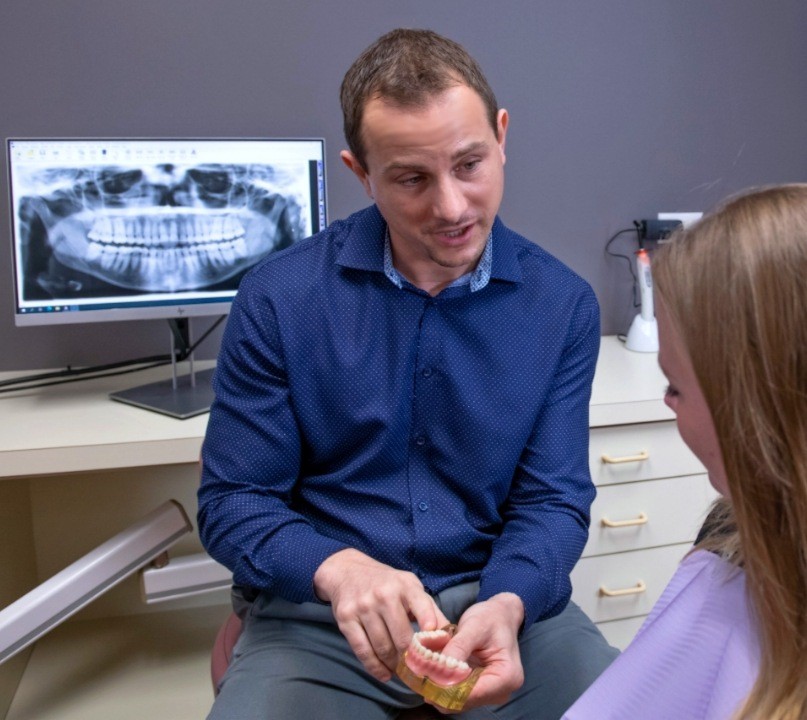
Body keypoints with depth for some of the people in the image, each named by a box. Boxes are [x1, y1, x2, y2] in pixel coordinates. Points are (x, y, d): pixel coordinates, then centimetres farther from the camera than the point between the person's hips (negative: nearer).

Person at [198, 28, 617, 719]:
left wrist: (507, 603, -22)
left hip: (500, 596, 2)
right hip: (319, 617, -1)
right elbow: (232, 500, -5)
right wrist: (337, 569, -24)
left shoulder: (563, 306, -4)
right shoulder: (279, 298, -8)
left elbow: (554, 500, -1)